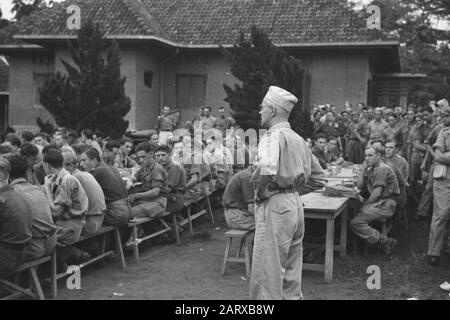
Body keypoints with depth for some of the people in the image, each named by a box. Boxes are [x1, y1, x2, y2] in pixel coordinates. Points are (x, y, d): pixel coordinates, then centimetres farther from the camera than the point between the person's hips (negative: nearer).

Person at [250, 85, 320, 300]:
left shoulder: (273, 136, -15)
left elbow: (266, 169, -33)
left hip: (274, 206, -9)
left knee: (266, 272, -2)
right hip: (295, 202, 9)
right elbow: (309, 172, 23)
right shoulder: (297, 138, 13)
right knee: (291, 271, 17)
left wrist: (259, 190, -17)